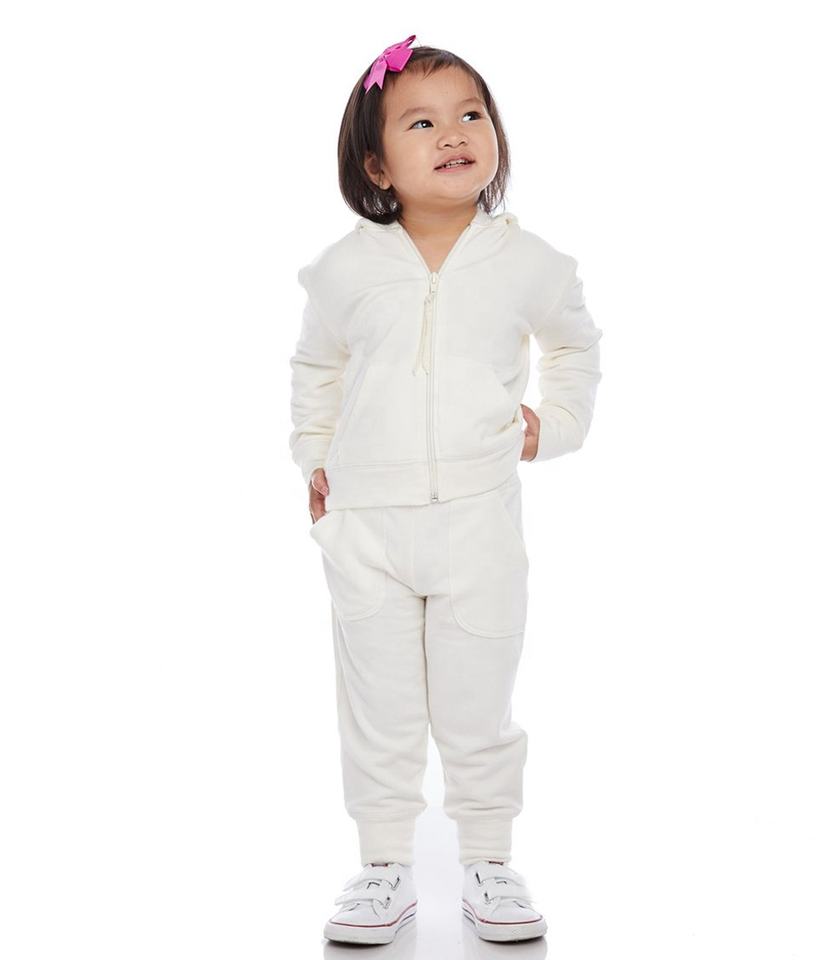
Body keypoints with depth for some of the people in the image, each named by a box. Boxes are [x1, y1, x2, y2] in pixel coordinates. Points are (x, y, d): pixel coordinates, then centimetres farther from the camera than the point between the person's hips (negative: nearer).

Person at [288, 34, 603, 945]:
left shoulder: (526, 262, -2)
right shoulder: (347, 269, -2)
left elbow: (576, 342, 18)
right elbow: (315, 365, 16)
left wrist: (553, 421, 6)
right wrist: (314, 456, 10)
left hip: (479, 520, 0)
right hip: (366, 526, 1)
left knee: (478, 706, 9)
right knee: (379, 707, 10)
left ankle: (488, 862, 27)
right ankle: (385, 866, 26)